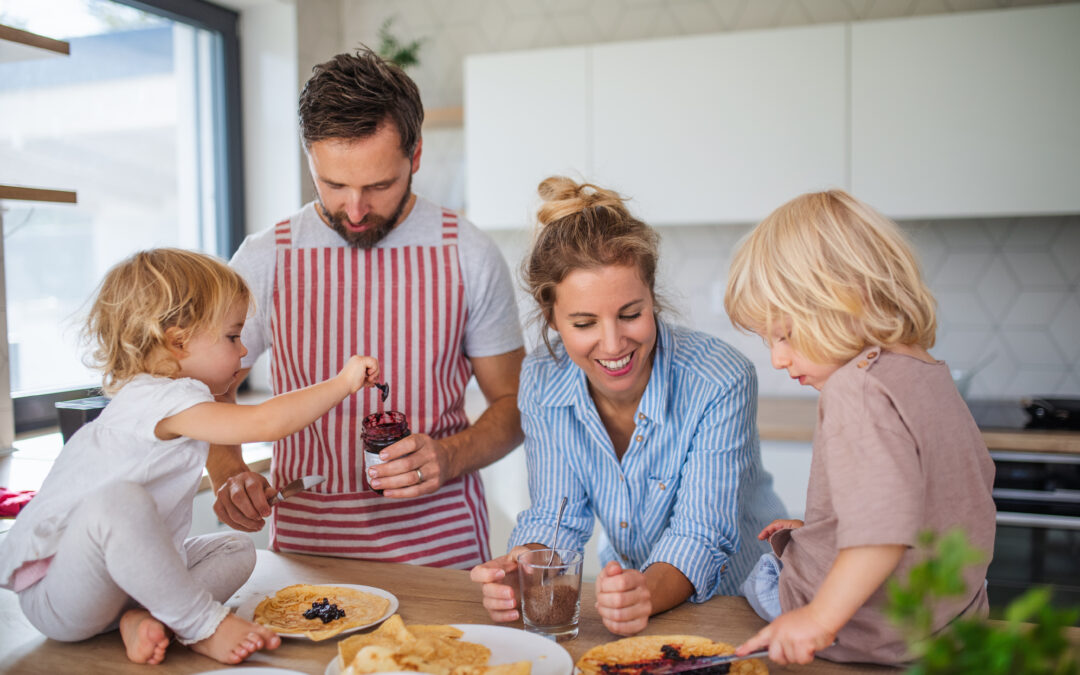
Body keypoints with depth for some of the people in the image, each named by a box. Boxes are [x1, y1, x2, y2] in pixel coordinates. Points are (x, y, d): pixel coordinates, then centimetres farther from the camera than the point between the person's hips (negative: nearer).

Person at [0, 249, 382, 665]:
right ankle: (203, 625, -26)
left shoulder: (160, 401, 8)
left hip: (123, 574, 10)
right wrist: (343, 382, -27)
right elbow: (265, 422, -34)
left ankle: (145, 618, -15)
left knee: (236, 549, 7)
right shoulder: (159, 399, -24)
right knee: (118, 501, -38)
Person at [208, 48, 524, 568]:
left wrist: (449, 458, -14)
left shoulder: (469, 256, -1)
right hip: (304, 542, 1)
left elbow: (513, 403, 5)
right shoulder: (262, 260, 0)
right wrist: (228, 475, -8)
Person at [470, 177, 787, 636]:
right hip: (626, 590, 3)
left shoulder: (721, 383, -21)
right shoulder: (541, 383, -10)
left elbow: (700, 536, -19)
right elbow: (556, 515, -5)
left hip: (741, 599, -3)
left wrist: (648, 594, -38)